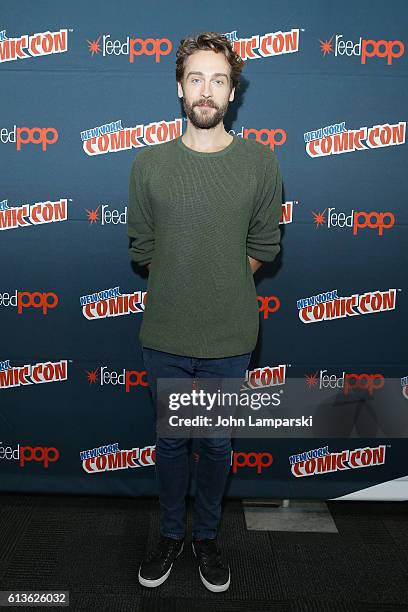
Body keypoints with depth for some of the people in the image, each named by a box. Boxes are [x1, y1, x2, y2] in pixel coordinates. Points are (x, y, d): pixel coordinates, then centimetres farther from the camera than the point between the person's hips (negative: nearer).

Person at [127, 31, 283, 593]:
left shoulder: (260, 162, -4)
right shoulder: (149, 163, -1)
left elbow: (264, 248, 3)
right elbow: (142, 248, 4)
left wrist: (219, 285, 0)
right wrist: (187, 284, 1)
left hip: (229, 338, 0)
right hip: (165, 336, 1)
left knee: (217, 444, 16)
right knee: (170, 441, 17)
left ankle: (207, 536, 40)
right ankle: (171, 535, 40)